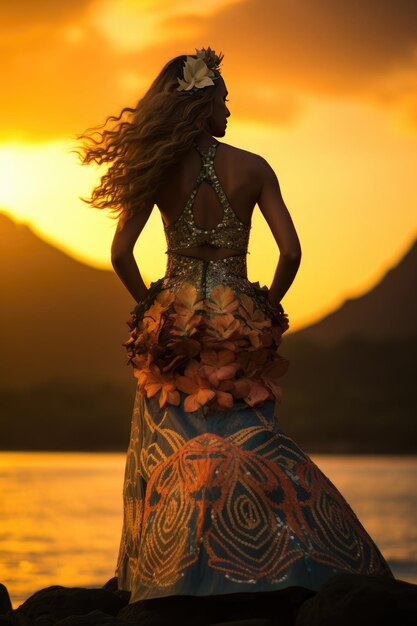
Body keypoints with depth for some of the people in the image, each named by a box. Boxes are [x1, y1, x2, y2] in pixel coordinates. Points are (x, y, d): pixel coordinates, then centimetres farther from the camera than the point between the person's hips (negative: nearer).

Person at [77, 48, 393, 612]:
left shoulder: (161, 172, -1)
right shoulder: (252, 168, -2)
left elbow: (121, 255, -6)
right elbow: (291, 252, -7)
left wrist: (150, 304, 9)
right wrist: (268, 309, 8)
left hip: (175, 322, 1)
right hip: (237, 326, 0)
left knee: (170, 453, 5)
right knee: (248, 447, 2)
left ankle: (164, 577, 2)